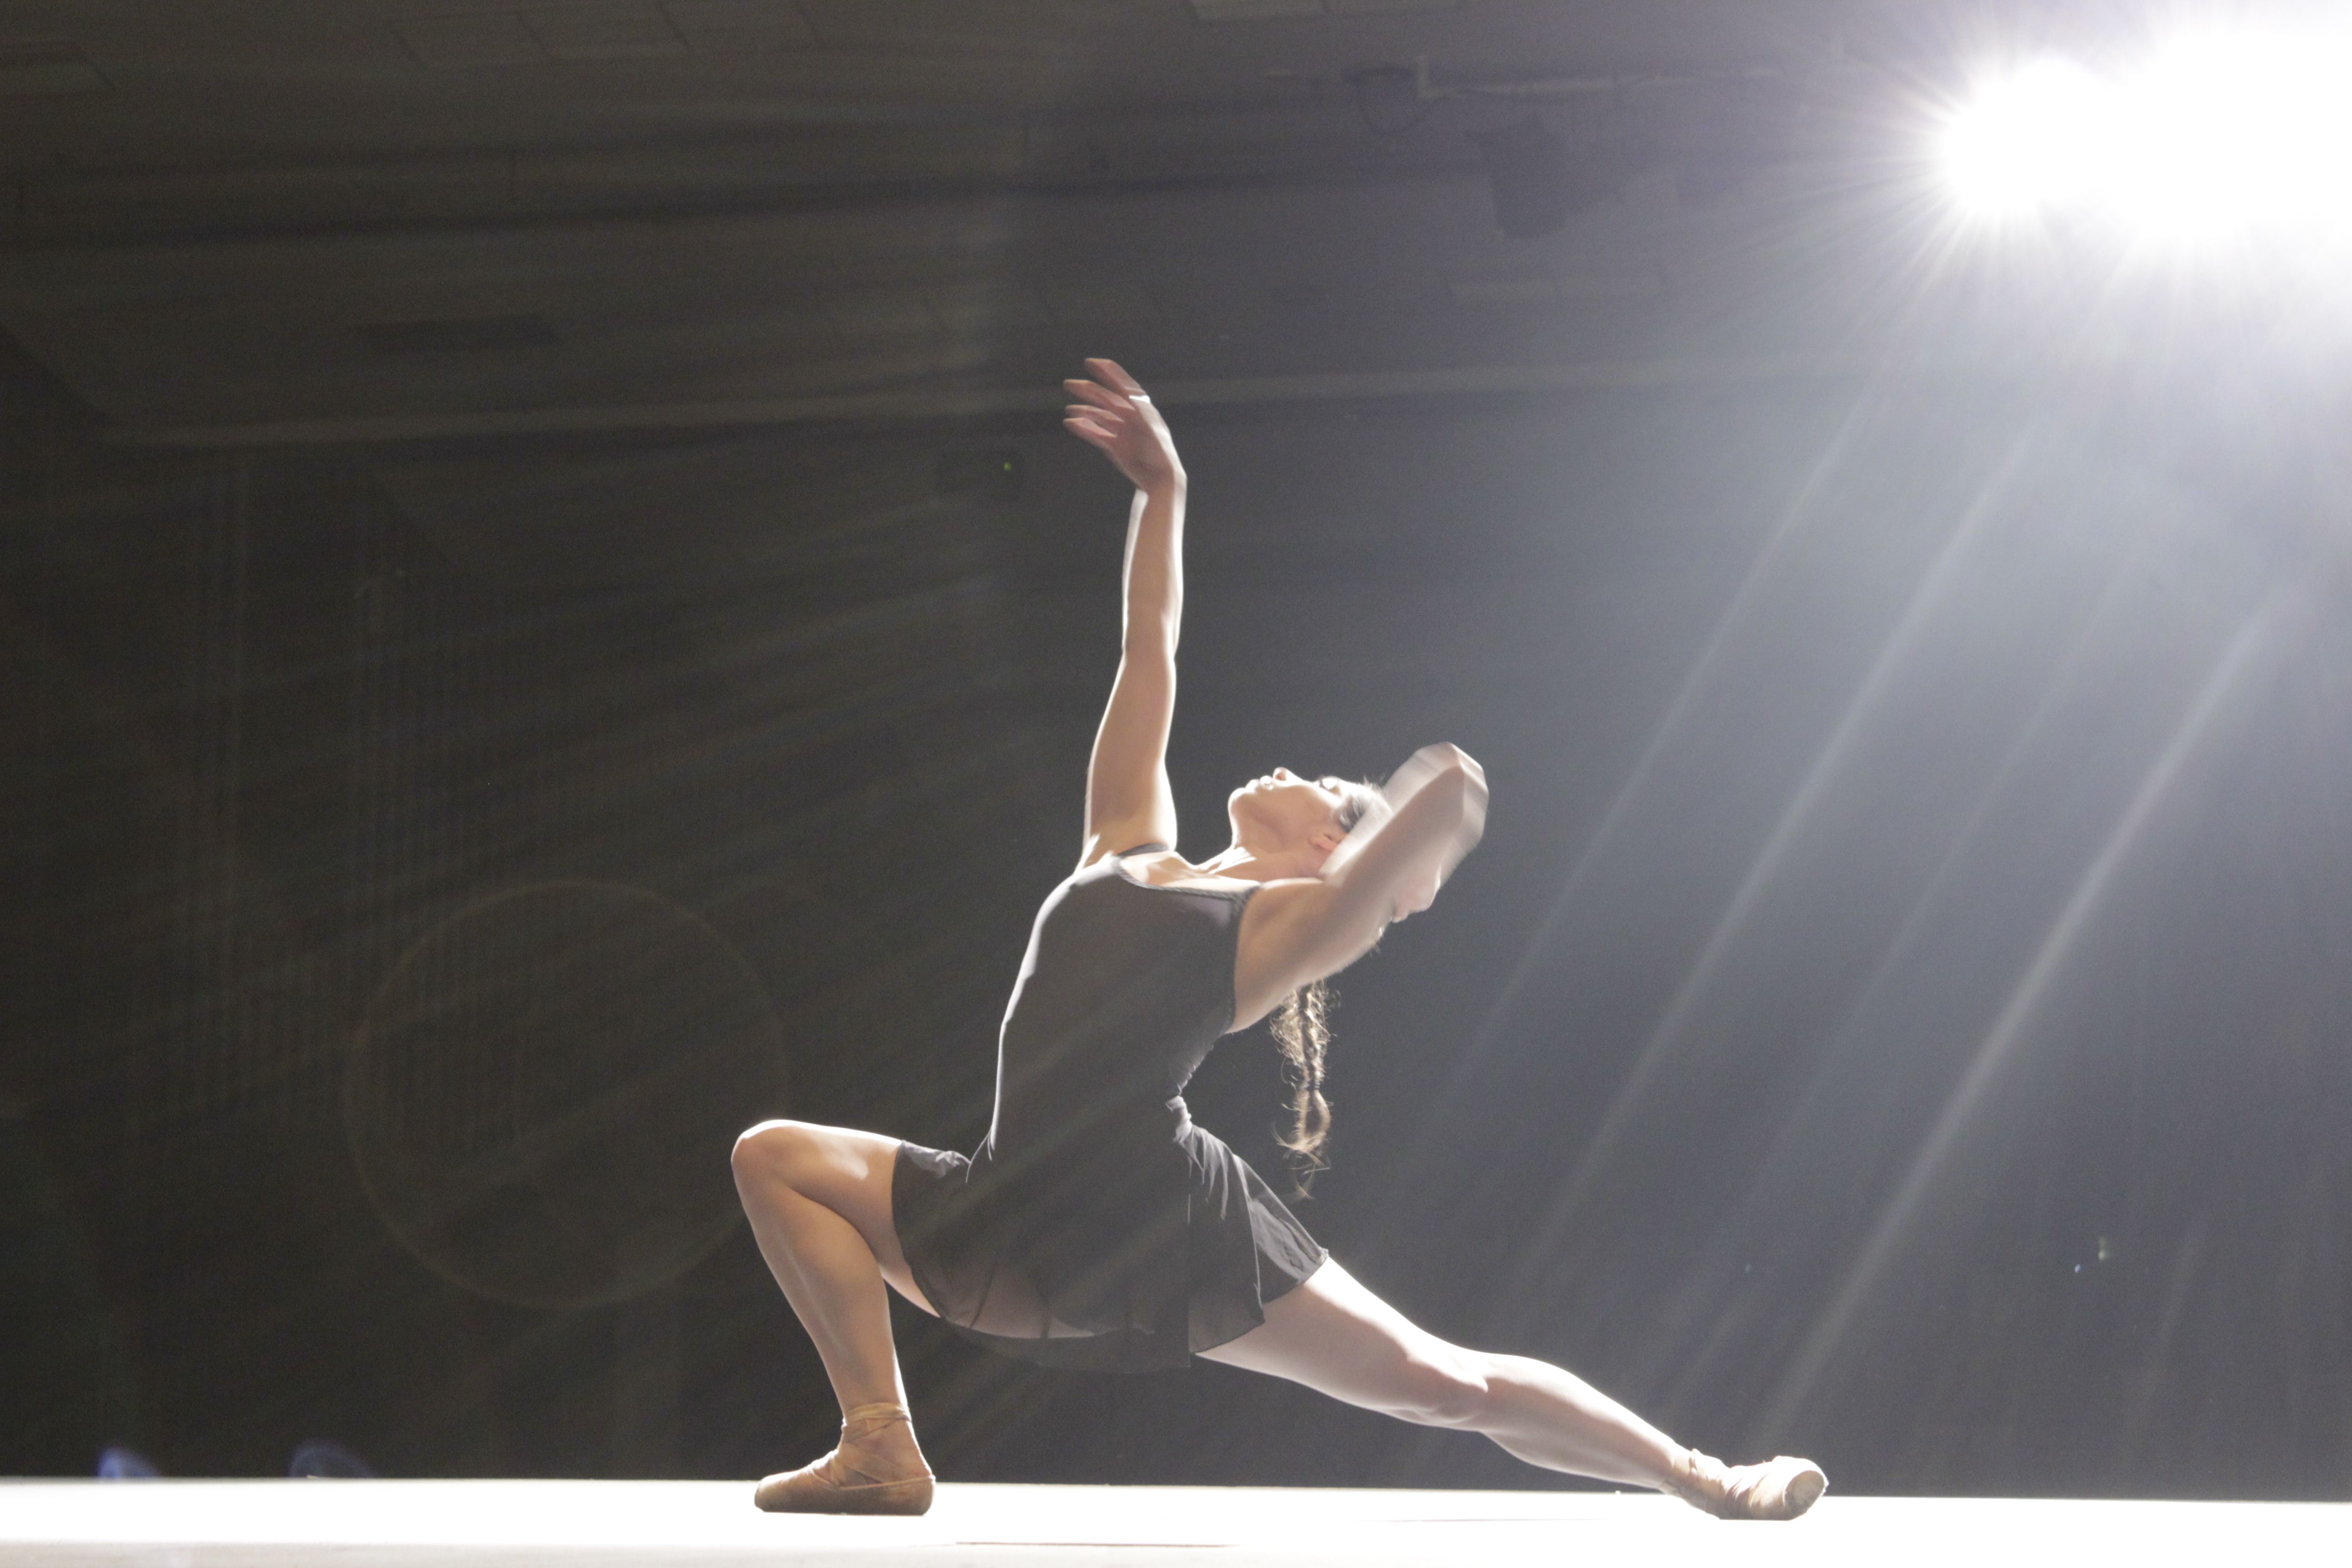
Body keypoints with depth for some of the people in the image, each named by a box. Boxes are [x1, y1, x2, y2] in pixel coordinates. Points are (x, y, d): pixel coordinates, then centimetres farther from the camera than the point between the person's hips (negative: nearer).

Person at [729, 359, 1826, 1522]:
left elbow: (1448, 800, -11)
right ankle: (881, 1450, 0)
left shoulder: (1291, 925, 2)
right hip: (1024, 1237, 6)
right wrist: (1159, 493, 29)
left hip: (1174, 1234, -5)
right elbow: (1150, 651, 24)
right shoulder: (1123, 856, 19)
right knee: (777, 1157, 1)